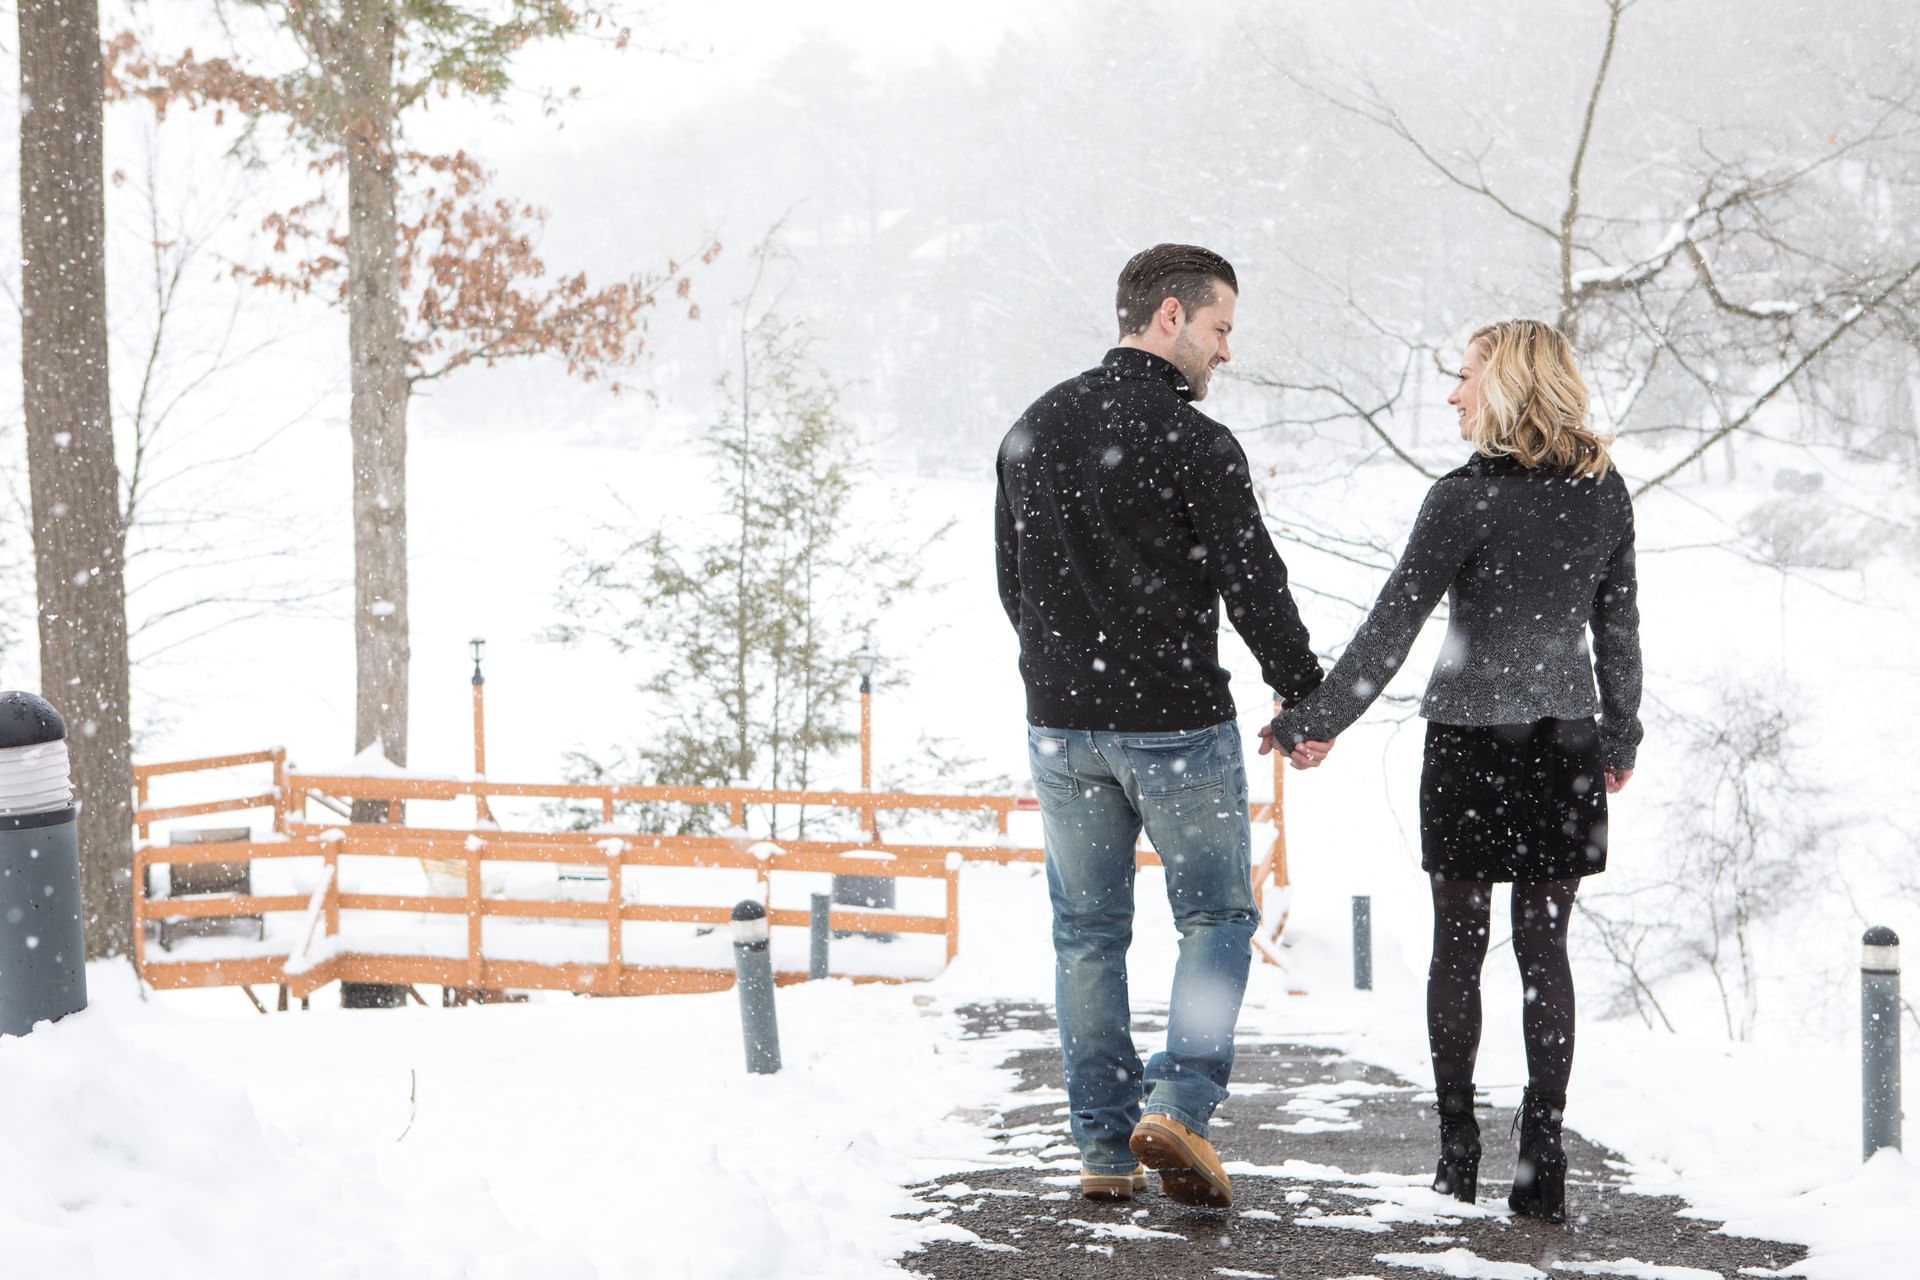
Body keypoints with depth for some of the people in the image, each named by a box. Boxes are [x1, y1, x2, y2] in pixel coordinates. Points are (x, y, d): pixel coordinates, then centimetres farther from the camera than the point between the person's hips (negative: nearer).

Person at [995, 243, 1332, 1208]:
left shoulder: (1033, 431, 7)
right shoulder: (1195, 444, -13)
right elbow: (1254, 586, -12)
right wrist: (1306, 695, 2)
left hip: (1061, 725, 5)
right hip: (1178, 724, -5)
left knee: (1087, 932, 12)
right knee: (1218, 918, 8)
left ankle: (1105, 1147, 12)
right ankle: (1177, 1107, -8)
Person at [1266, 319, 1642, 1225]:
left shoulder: (1468, 497, -13)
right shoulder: (1603, 493, 3)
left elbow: (1390, 629, -13)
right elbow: (1619, 631, 11)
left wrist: (1309, 723, -5)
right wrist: (1621, 739, 23)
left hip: (1472, 741, -4)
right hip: (1566, 743, 4)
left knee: (1458, 946, 8)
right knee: (1544, 949, 5)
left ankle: (1457, 1153, 12)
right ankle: (1541, 1160, 1)